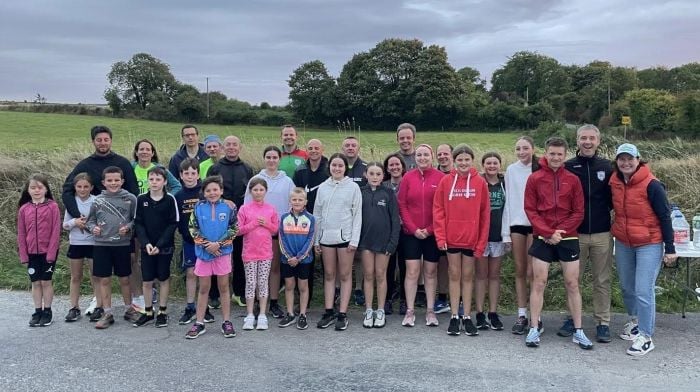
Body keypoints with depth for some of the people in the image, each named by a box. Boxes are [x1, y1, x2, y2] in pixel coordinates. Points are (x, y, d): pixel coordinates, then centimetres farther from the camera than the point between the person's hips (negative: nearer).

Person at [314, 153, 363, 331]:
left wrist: (354, 240, -9)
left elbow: (357, 215, -3)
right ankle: (329, 312, 17)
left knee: (345, 275, 2)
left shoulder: (353, 187, -1)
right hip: (326, 236, 3)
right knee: (329, 275, 9)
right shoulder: (323, 187, 8)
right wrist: (315, 239, 7)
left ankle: (342, 314, 8)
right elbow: (317, 214, 11)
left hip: (345, 236, -3)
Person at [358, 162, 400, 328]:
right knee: (368, 275, 7)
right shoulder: (361, 193, 2)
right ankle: (368, 311, 15)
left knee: (381, 275, 6)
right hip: (366, 240, 1)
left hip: (383, 239, -1)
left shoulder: (388, 193, -2)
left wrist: (393, 241, -9)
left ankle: (380, 311, 16)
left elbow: (395, 219, -3)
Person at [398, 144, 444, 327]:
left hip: (432, 233, 0)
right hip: (411, 233, 0)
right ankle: (409, 311, 7)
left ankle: (430, 311, 17)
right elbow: (402, 205, 1)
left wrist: (430, 229, -8)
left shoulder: (441, 178, -2)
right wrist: (413, 229, -7)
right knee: (412, 271, 0)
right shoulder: (408, 177, 2)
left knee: (430, 272, 9)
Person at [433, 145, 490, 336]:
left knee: (468, 276, 10)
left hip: (471, 238, 0)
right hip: (451, 237, 0)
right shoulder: (445, 181, -1)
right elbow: (438, 210, -1)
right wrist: (440, 237, -8)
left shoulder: (480, 183, -1)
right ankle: (454, 317, 15)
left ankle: (467, 317, 17)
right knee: (454, 275, 8)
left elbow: (485, 214, 0)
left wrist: (482, 241, -3)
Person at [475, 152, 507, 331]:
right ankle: (480, 314, 9)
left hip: (498, 236, 3)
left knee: (495, 275, 8)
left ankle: (493, 313, 14)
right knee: (481, 275, 3)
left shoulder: (505, 183, 8)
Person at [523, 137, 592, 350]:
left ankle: (578, 331, 15)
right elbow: (530, 210, -3)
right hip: (542, 238, -1)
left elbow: (578, 212, 1)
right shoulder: (534, 179, 0)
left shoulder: (573, 180, 3)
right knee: (538, 283, 2)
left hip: (568, 238, 1)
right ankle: (534, 329, 9)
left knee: (572, 284, 5)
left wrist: (560, 231, -11)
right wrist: (548, 232, -13)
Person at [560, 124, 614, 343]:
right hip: (575, 233, -1)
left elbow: (614, 199, 11)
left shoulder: (607, 167, 5)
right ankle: (572, 318, 21)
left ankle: (603, 322, 16)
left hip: (602, 234, 1)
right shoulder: (568, 167, 1)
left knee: (602, 281, 6)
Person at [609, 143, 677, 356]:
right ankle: (635, 320, 40)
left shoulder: (651, 185, -16)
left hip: (649, 245, -6)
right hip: (623, 243, 6)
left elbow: (664, 217, -12)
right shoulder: (614, 183, -1)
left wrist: (670, 248, -11)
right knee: (627, 287, 17)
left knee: (643, 291, -7)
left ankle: (646, 337, 5)